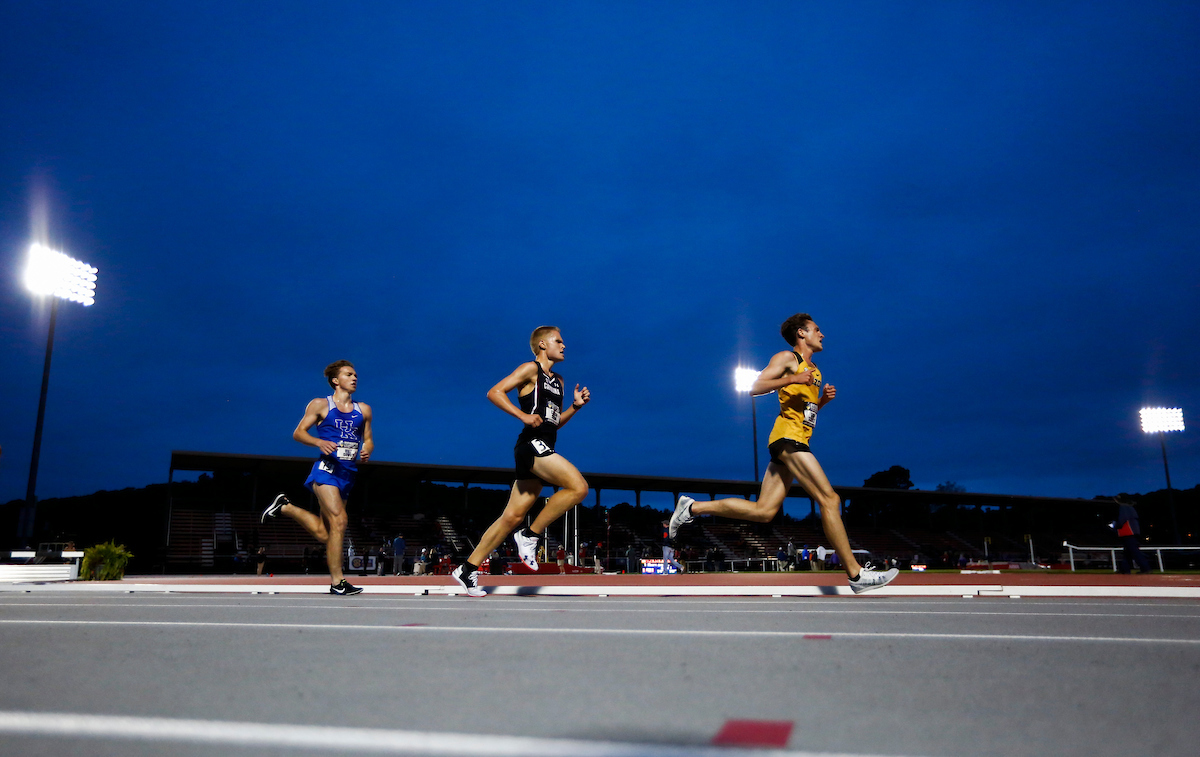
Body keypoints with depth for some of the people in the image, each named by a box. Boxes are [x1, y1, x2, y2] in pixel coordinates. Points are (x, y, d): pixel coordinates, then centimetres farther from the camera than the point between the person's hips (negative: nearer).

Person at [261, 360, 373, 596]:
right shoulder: (320, 405, 4)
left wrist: (367, 451, -2)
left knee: (323, 534, 8)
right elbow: (298, 432, 3)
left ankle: (284, 507, 30)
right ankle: (337, 582, -12)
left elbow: (368, 439, 21)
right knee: (339, 521, -19)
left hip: (349, 473, 6)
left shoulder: (363, 410, 16)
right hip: (326, 468, -6)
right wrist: (320, 442, -16)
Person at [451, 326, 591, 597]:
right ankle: (530, 535, -9)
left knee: (513, 516, 5)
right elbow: (494, 392, -9)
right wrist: (524, 416, -18)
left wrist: (576, 405, 13)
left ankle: (467, 569, 10)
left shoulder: (558, 381, 24)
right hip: (532, 444, -9)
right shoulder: (530, 369, 0)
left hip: (543, 451, 9)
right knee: (578, 487, -21)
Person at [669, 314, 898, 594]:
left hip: (796, 441, 9)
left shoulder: (813, 369, 27)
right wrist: (792, 379, -17)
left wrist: (824, 398, 13)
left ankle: (693, 507, 8)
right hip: (788, 435, -9)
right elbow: (756, 387, -9)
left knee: (763, 511, 2)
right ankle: (856, 574, -9)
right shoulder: (787, 358, 1)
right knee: (830, 499, -12)